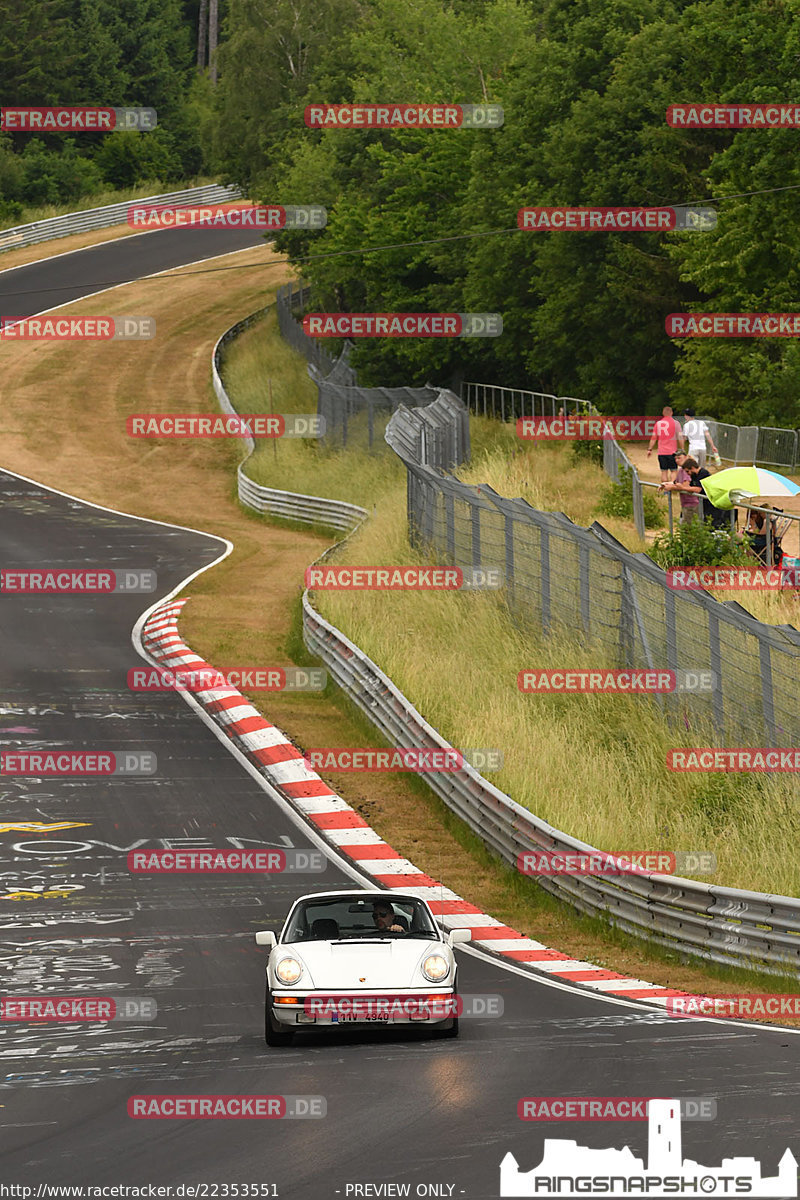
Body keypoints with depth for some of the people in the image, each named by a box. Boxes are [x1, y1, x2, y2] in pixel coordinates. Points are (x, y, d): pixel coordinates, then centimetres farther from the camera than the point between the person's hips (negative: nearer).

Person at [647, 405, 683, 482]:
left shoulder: (658, 423, 6)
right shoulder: (675, 423, -3)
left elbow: (653, 438, 8)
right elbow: (680, 437, -7)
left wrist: (650, 449, 16)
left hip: (661, 452, 3)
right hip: (672, 452, -3)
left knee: (664, 472, 7)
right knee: (673, 471, 0)